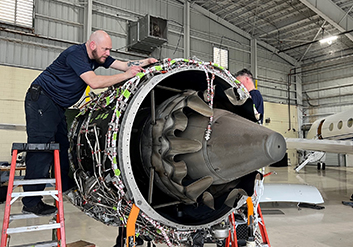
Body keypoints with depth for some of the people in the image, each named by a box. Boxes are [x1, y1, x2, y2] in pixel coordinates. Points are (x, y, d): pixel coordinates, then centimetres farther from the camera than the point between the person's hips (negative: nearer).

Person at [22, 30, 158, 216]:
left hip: (57, 105, 10)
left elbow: (123, 65, 6)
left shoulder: (97, 57, 6)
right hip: (41, 98, -9)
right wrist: (126, 75, -28)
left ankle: (66, 185, 26)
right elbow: (94, 82, -31)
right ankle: (31, 203, -10)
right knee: (41, 147, -14)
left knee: (62, 146, 13)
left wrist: (147, 61, -7)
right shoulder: (75, 54, -21)